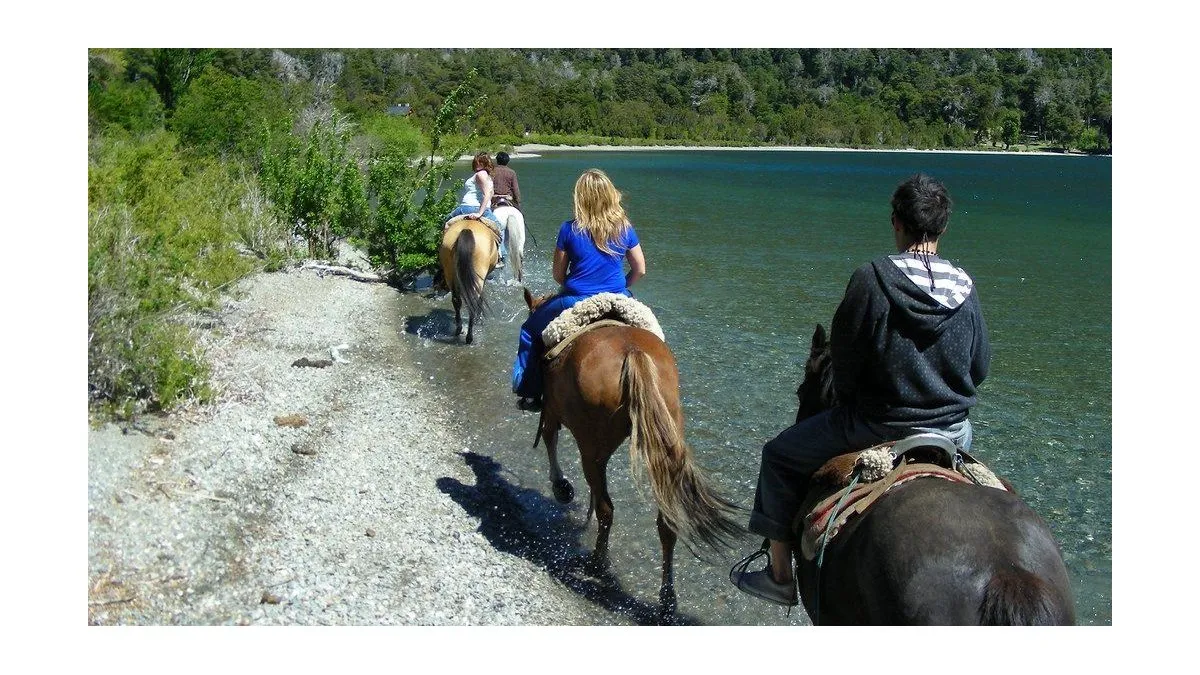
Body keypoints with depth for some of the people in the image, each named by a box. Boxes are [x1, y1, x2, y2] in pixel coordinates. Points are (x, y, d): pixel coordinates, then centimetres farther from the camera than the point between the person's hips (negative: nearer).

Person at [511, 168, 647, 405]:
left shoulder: (569, 229, -8)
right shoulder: (625, 229, -3)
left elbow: (558, 275, 0)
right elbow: (640, 270, 4)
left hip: (574, 304, -2)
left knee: (531, 329, 22)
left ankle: (531, 390, 24)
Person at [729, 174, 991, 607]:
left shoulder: (873, 278, -17)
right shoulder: (965, 288, -3)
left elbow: (843, 358, -11)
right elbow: (979, 367, 6)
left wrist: (849, 401, 9)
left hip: (875, 425, -4)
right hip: (951, 429, 5)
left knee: (779, 456, 14)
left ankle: (779, 575, 20)